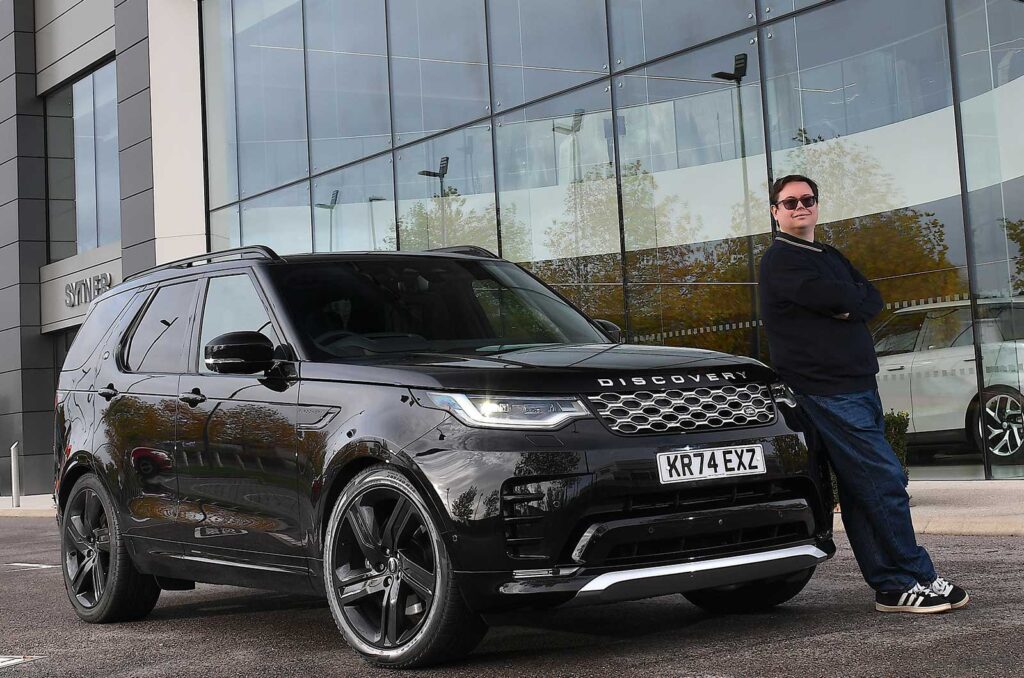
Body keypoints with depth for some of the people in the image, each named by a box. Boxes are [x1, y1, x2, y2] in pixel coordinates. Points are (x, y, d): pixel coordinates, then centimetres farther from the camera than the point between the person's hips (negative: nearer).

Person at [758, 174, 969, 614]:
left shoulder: (829, 257, 23)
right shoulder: (780, 260, -5)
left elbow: (872, 299, 12)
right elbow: (834, 296, -18)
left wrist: (849, 308, -8)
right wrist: (857, 300, 2)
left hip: (859, 385, 9)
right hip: (827, 391, -9)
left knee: (862, 489, 8)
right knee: (885, 481, -11)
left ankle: (891, 586, 11)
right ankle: (914, 581, -6)